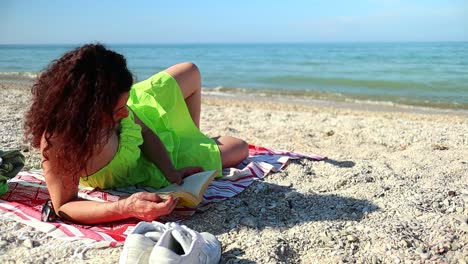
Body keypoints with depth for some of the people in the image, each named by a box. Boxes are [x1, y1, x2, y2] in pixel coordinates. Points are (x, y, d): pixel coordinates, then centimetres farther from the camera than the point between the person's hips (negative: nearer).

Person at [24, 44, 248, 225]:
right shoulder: (57, 142, -46)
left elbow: (144, 131, -17)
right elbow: (63, 207, -39)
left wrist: (171, 171, -31)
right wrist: (125, 208, -54)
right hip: (143, 170, -3)